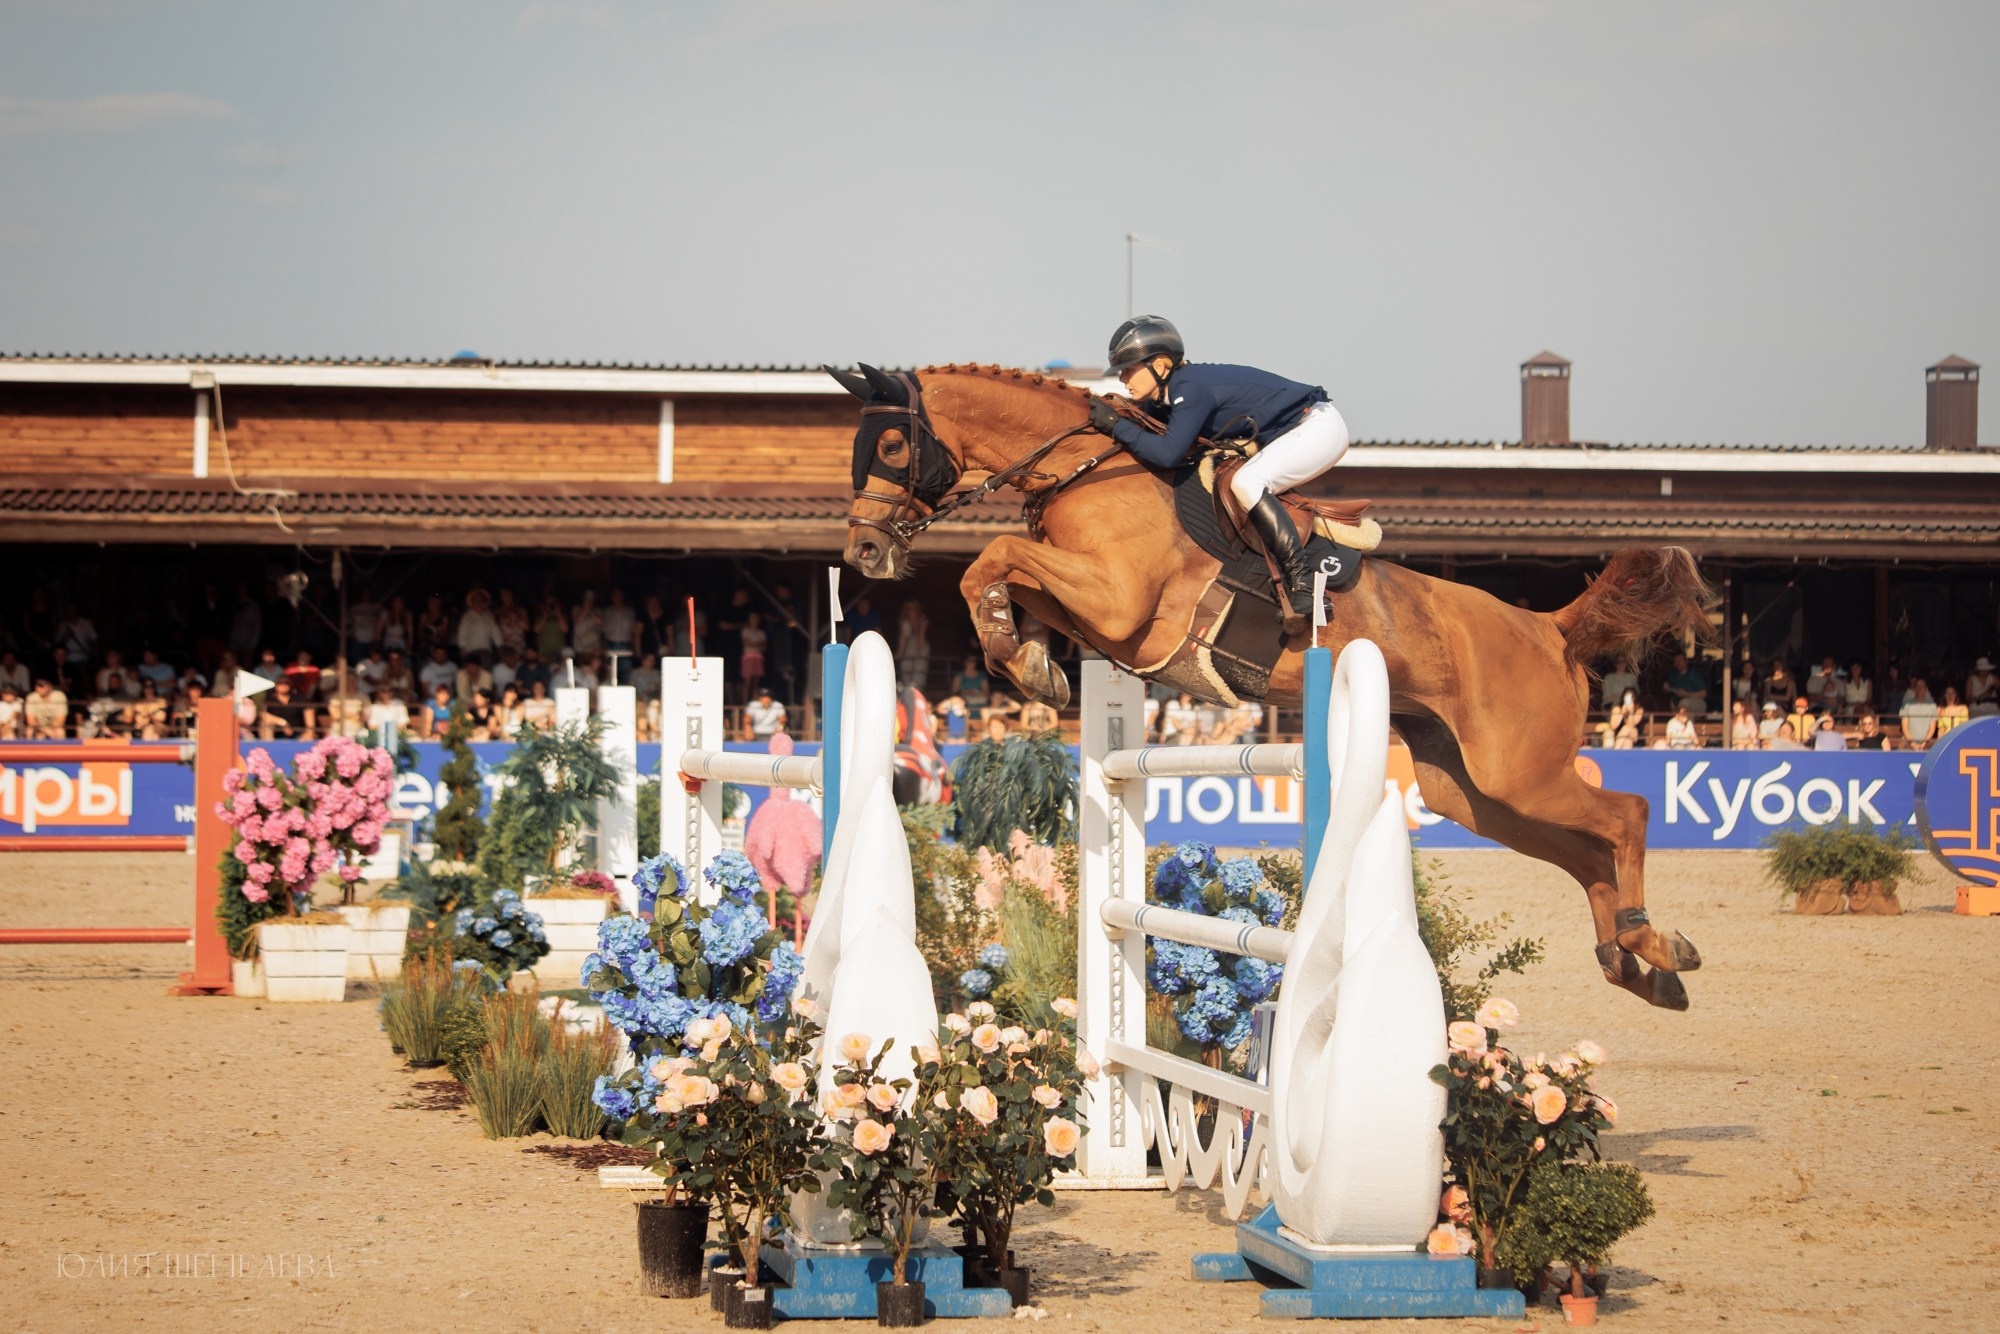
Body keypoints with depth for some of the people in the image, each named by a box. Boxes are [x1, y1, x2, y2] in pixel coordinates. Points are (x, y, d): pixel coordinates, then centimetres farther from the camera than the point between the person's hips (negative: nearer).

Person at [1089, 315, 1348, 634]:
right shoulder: (1164, 398, 5)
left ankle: (1301, 582, -29)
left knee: (1247, 484, -27)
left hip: (1320, 428, -11)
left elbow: (1169, 454, -33)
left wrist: (1116, 426, -26)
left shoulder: (1191, 390, -25)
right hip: (1285, 436, 11)